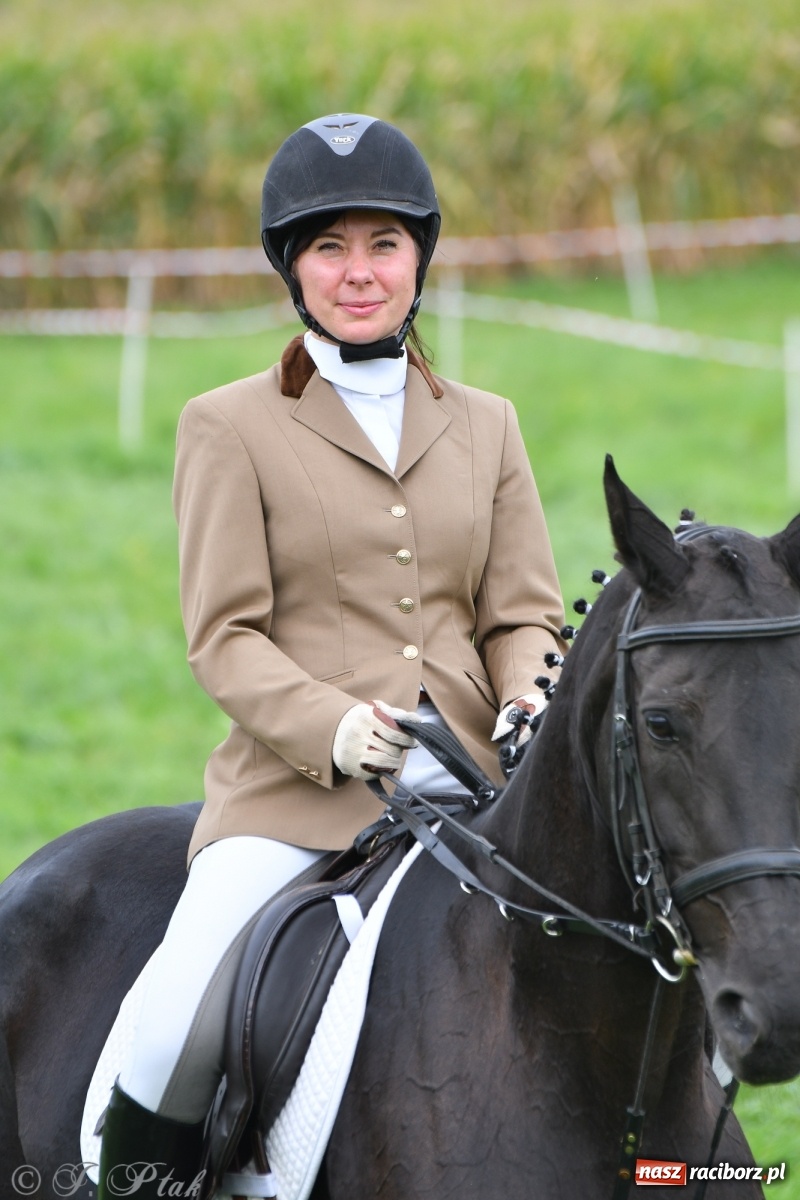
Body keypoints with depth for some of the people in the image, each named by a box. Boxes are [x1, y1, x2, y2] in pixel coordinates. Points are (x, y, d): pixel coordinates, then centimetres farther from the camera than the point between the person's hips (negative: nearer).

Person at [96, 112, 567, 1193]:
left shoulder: (486, 426, 17)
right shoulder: (230, 428, 6)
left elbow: (523, 615, 13)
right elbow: (225, 637, -1)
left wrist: (530, 707, -10)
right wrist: (330, 725, -19)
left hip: (469, 783, 3)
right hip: (295, 791, -3)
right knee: (183, 1017, -24)